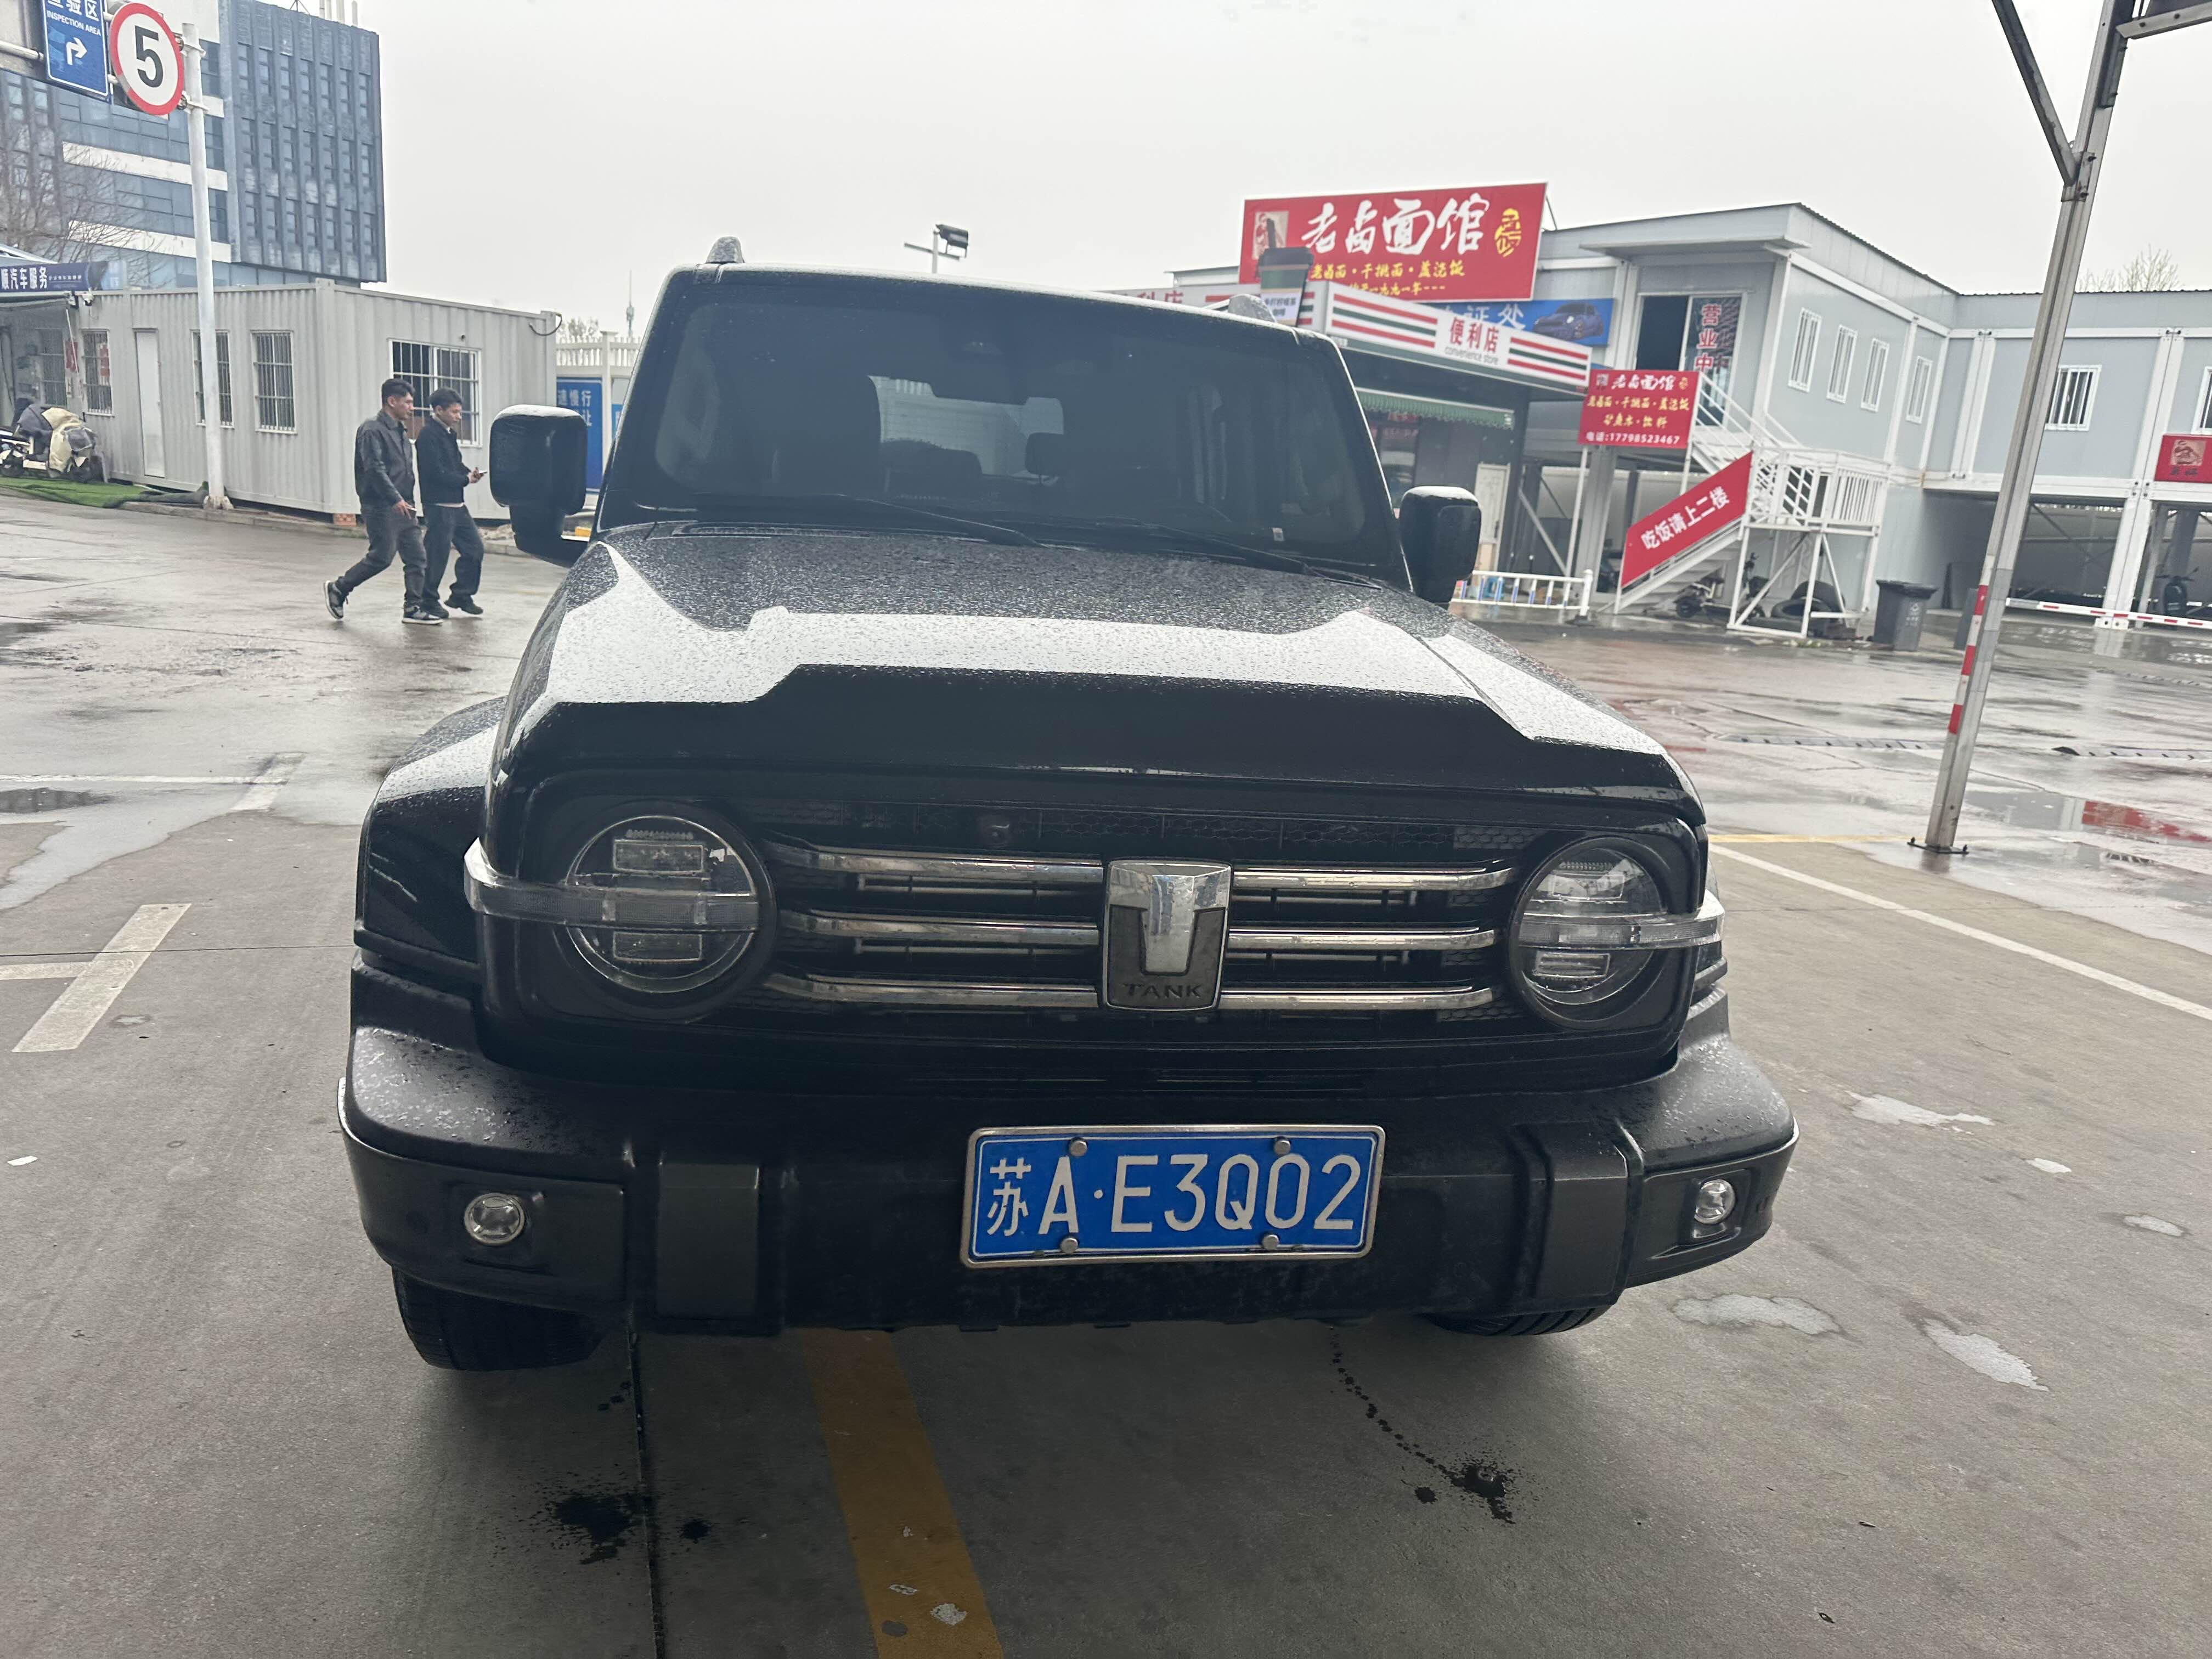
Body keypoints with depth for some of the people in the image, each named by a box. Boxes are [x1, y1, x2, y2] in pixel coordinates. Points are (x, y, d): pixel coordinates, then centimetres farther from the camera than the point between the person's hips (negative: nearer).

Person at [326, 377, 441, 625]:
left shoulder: (400, 431, 18)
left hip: (403, 507, 9)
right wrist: (395, 499, -27)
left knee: (417, 557, 2)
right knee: (381, 557, -6)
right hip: (382, 508, -9)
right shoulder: (372, 430, -10)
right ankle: (338, 590, 11)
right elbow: (375, 469, -21)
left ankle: (413, 608, 5)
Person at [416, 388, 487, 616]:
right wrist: (467, 479, -10)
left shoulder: (449, 433, 15)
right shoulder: (428, 436, -14)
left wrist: (469, 472, 1)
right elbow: (437, 473, -20)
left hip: (457, 505, 9)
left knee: (474, 548, 10)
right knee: (437, 555, -2)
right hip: (439, 506, -9)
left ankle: (461, 596, 20)